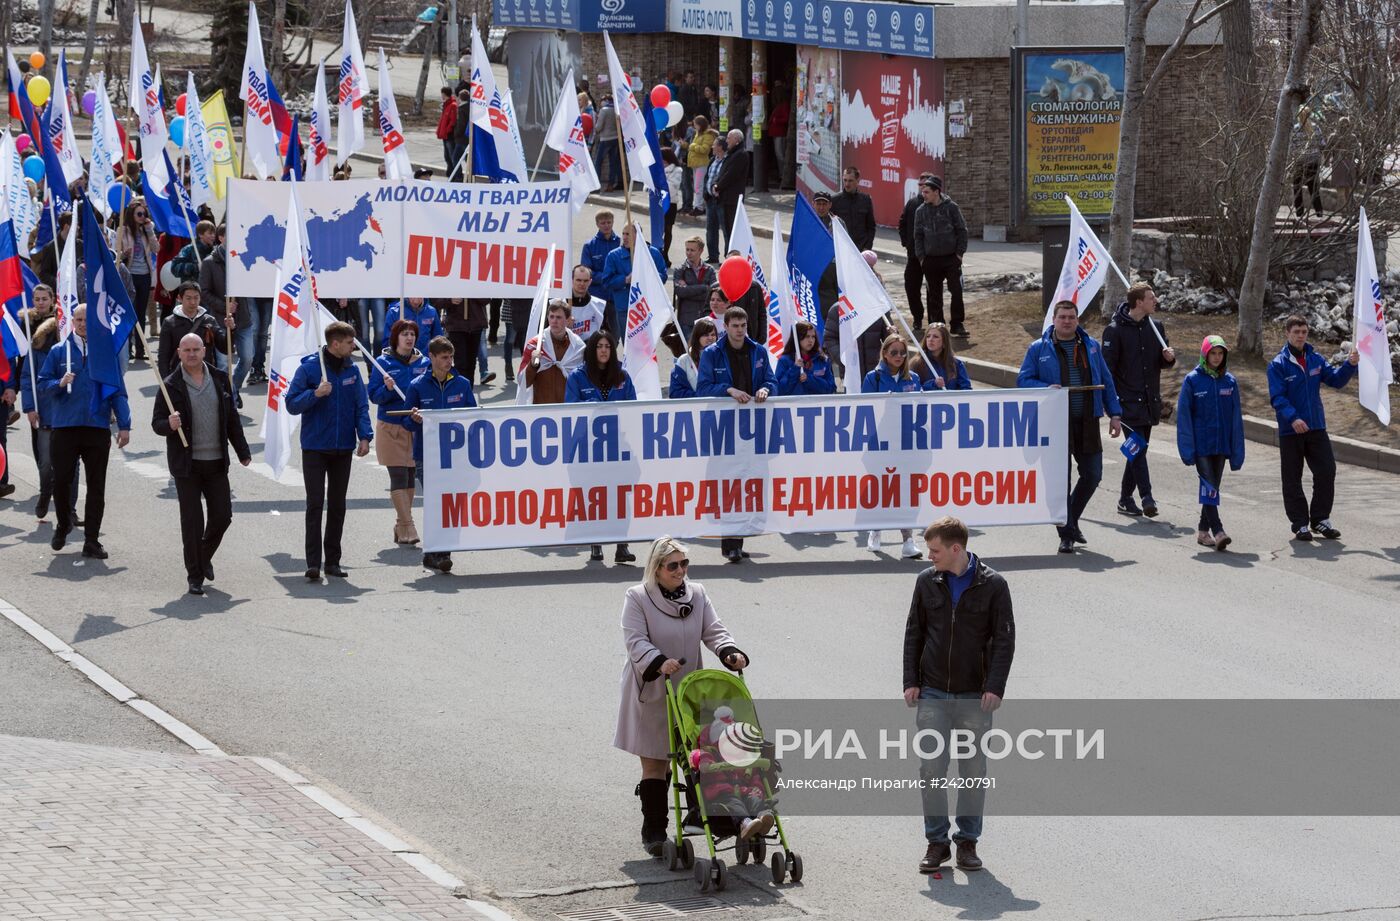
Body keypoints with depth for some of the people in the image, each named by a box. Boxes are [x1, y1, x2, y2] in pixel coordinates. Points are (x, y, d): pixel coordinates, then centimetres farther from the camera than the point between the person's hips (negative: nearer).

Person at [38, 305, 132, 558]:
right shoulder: (59, 352, 5)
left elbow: (118, 392, 4)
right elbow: (42, 383, 5)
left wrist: (124, 425, -3)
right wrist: (59, 383, -17)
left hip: (98, 427, 0)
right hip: (65, 427, 0)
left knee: (96, 487, 2)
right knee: (61, 481, 1)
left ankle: (91, 541, 7)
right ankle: (63, 525, 27)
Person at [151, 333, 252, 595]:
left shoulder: (220, 380, 7)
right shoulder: (171, 385, -4)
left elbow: (232, 418, 14)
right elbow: (157, 423, -3)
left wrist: (242, 452, 13)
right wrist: (169, 425, -25)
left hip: (217, 462, 3)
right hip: (186, 464, -3)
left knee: (222, 515, 4)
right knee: (192, 520, -2)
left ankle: (205, 556, 31)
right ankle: (195, 575, 8)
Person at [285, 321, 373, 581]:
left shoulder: (351, 370, 3)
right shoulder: (309, 368, -9)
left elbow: (361, 405, 5)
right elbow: (292, 404, -8)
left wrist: (365, 436, -8)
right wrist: (315, 394, -24)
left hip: (343, 448, 4)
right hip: (315, 448, -4)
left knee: (337, 506, 9)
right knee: (315, 504, -7)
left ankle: (333, 560, 16)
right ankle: (313, 563, -8)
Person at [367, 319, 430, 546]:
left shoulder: (423, 363, 6)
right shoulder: (383, 363, -3)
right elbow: (374, 395, -4)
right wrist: (387, 388, -23)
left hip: (417, 426, 4)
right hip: (391, 427, -4)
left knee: (410, 476, 8)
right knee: (399, 477, -8)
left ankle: (401, 527, 17)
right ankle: (407, 527, -10)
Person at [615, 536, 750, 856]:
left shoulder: (697, 594, 6)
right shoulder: (638, 598, -8)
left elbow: (713, 631, 2)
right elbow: (635, 641, -17)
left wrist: (730, 653, -20)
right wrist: (659, 663, -34)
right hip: (651, 694, -4)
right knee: (654, 763, -1)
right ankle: (654, 830, 4)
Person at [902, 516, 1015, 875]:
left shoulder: (993, 585, -6)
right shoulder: (927, 582, 3)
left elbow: (1004, 638, -5)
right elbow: (914, 633, 9)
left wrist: (994, 687, -12)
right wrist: (911, 681, 2)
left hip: (975, 696, -2)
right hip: (933, 693, 2)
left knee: (974, 770, 4)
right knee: (931, 768, -1)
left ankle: (968, 841, 14)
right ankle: (936, 841, 8)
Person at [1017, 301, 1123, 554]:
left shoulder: (1091, 346, 11)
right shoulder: (1039, 349, 2)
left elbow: (1106, 382, 14)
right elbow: (1023, 380, 0)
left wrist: (1114, 414, 9)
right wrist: (1046, 389, -18)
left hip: (1087, 422, 3)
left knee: (1092, 475, 5)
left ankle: (1071, 521, 27)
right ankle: (1066, 534, 6)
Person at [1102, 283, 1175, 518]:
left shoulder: (1155, 327, 11)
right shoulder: (1115, 330, -8)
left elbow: (1162, 362, 19)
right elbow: (1107, 367, -8)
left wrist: (1169, 357, -5)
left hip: (1150, 401, 6)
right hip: (1128, 400, -6)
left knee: (1138, 450, 10)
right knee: (1138, 448, -15)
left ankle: (1125, 499, 17)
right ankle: (1146, 497, -20)